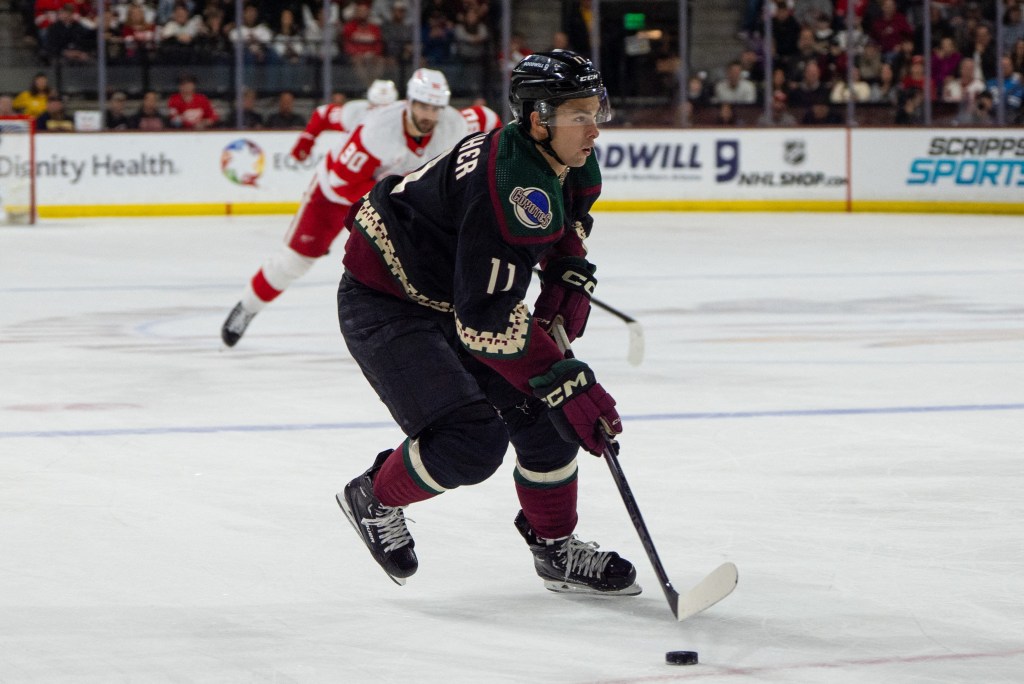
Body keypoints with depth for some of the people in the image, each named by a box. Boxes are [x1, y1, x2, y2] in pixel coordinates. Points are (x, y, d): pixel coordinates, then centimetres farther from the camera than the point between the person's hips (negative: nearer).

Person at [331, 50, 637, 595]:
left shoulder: (569, 163, -5)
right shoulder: (509, 185, -34)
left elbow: (568, 219, 22)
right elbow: (487, 319, -35)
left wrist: (570, 279, 4)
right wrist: (567, 384, -34)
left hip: (451, 296, 9)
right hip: (383, 301, -9)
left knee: (541, 412, 4)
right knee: (471, 442, -19)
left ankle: (556, 549, 20)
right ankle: (374, 500, 9)